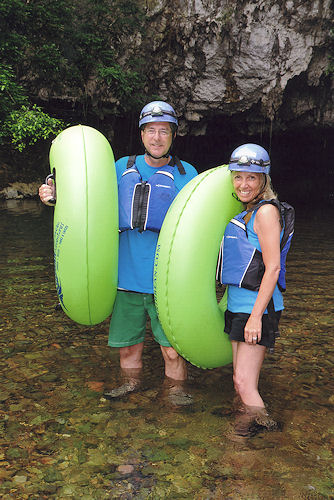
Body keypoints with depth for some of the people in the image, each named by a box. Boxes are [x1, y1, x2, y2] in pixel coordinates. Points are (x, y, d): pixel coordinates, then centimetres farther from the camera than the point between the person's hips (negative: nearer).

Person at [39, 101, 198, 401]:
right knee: (127, 342, 17)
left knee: (172, 349, 1)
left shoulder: (187, 174, 2)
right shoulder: (122, 169, 9)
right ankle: (131, 383, 43)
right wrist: (56, 194, 2)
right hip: (127, 274, 3)